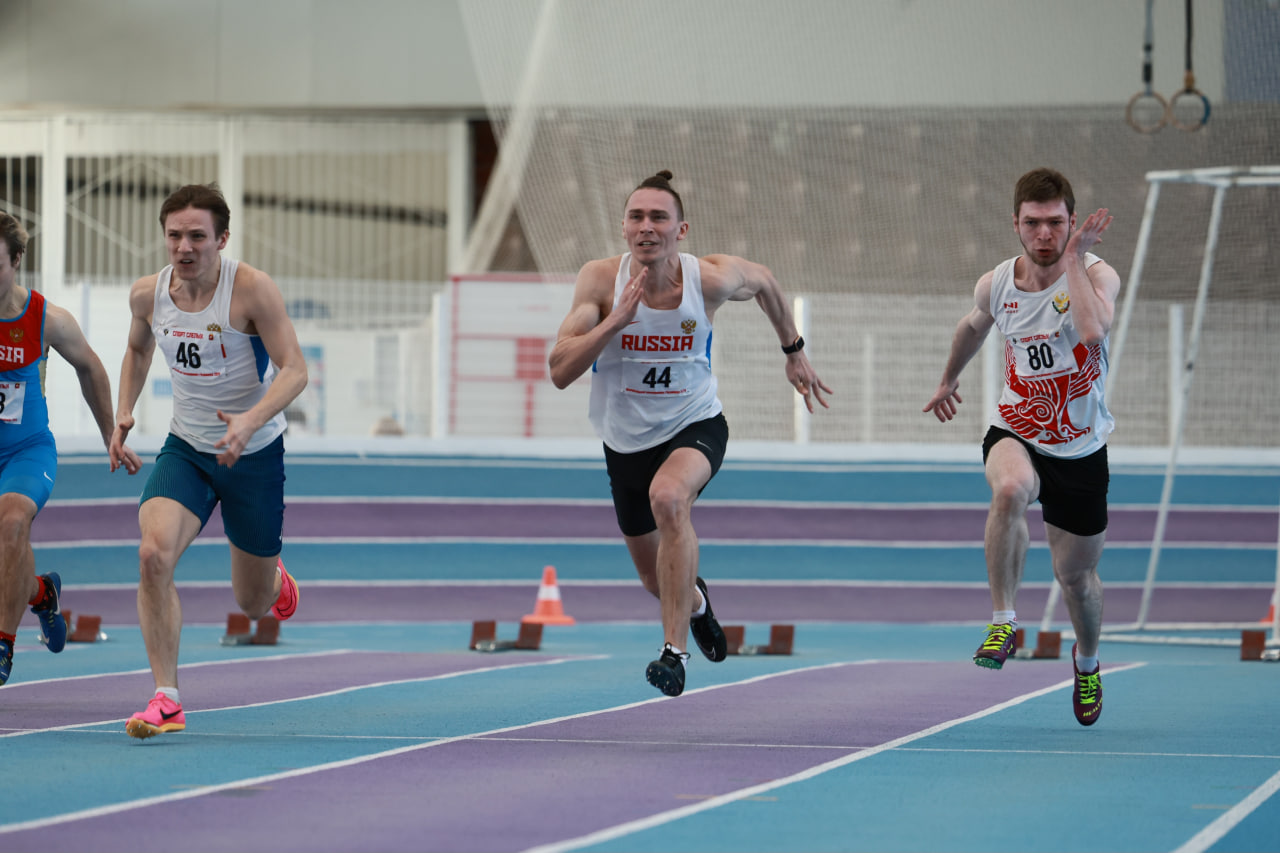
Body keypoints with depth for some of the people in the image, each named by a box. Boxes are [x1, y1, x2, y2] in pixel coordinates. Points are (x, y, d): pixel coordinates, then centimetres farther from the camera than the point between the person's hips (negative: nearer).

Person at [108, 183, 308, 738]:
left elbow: (294, 370, -22)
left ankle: (274, 578, 52)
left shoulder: (252, 290, -20)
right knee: (153, 554, -26)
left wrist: (250, 421, -38)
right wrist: (123, 413, 2)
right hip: (185, 448, 2)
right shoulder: (148, 294, -6)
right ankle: (166, 699, -20)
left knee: (254, 605, 11)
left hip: (255, 453, -2)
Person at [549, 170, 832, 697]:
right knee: (657, 579, 16)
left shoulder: (711, 278, -17)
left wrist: (794, 352, 17)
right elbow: (560, 371, -24)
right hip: (627, 440, 2)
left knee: (668, 497, -37)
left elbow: (763, 282, 8)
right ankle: (695, 603, 57)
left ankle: (674, 650, -32)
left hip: (696, 425, -2)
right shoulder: (601, 280, -18)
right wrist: (618, 318, -35)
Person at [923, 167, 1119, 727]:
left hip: (1080, 449, -1)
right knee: (1009, 489, -37)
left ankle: (1087, 660, 45)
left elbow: (1094, 331, -41)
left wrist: (1073, 260, -33)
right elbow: (974, 326, 19)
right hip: (1016, 433, 1)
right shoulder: (996, 285, -7)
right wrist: (948, 379, 33)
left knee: (1075, 575, 11)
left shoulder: (1097, 275, -17)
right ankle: (1003, 622, -25)